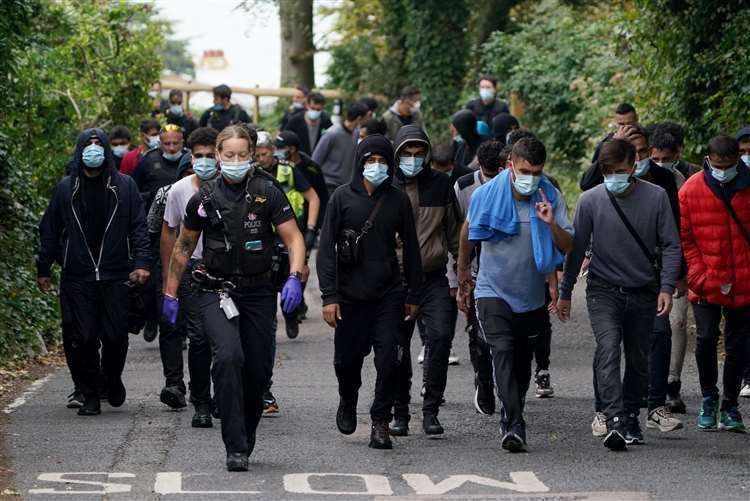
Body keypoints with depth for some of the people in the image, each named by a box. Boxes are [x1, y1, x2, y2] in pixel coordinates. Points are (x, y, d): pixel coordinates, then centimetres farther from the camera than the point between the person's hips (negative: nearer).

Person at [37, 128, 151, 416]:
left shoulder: (124, 186, 5)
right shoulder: (66, 188, 7)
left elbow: (138, 227, 4)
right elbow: (50, 231, 12)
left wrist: (141, 262, -9)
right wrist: (43, 269, 10)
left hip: (116, 276, -1)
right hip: (77, 277, 1)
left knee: (115, 335, -3)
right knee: (81, 338, -4)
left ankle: (112, 379, 25)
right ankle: (89, 396, 7)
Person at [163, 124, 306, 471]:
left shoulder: (267, 193, -2)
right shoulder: (205, 198, 2)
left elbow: (294, 238, -5)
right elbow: (183, 247, 13)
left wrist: (294, 278, -22)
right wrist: (170, 293, 12)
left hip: (259, 292, 1)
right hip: (216, 292, -1)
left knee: (258, 370, 5)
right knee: (229, 357, -24)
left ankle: (245, 440, 29)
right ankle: (235, 449, -23)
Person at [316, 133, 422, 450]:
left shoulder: (398, 200, 4)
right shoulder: (343, 197, -1)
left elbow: (411, 249, 11)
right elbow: (327, 248, -3)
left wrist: (413, 294, 10)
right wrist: (329, 296, -10)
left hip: (388, 294, 0)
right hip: (350, 294, 0)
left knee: (387, 359, -9)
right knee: (347, 358, 8)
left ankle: (380, 422, 0)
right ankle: (348, 400, 39)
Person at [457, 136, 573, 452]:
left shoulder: (551, 197, -7)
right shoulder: (486, 195, -9)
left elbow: (569, 247, -9)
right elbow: (467, 236, 9)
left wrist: (552, 224, -29)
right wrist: (462, 280, 18)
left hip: (532, 296, 3)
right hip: (493, 291, -2)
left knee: (522, 363, 14)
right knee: (503, 352, -21)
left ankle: (510, 420, 34)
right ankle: (515, 426, -30)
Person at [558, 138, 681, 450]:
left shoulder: (656, 197, -5)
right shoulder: (591, 200, -5)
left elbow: (670, 245, 0)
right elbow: (577, 248, 3)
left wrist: (666, 287, -10)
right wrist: (565, 292, 5)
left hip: (644, 294, 2)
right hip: (603, 292, -2)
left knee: (639, 360, 10)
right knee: (608, 351, -20)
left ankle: (631, 417, 29)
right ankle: (615, 421, -29)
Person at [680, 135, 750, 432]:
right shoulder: (691, 190, -2)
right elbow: (684, 238, 1)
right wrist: (698, 275, -7)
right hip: (706, 284, -1)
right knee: (706, 338, -8)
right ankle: (708, 400, 12)